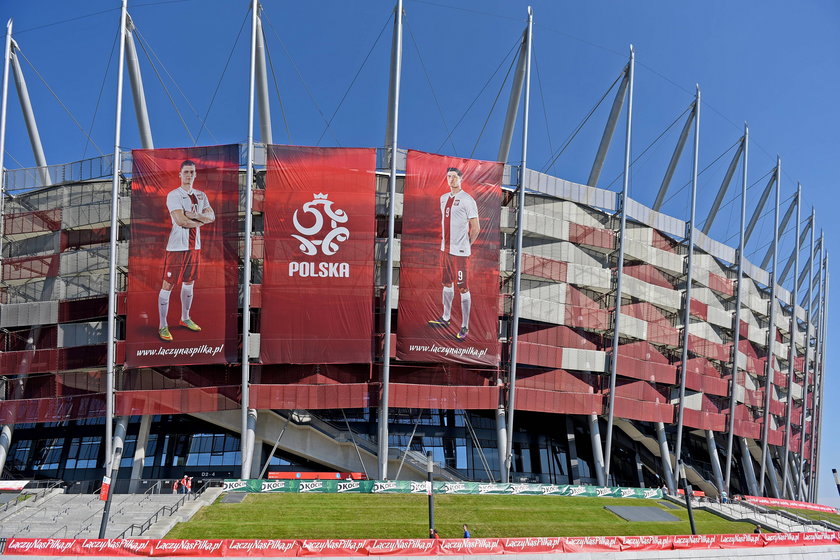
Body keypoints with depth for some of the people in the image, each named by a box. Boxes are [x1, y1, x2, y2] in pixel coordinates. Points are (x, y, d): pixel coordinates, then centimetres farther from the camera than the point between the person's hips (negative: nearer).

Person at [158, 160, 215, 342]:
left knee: (189, 282, 17)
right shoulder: (173, 195, -10)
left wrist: (194, 215, -15)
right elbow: (180, 220, -21)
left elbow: (212, 217, 1)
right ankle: (163, 326, 2)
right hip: (177, 246, -7)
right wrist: (201, 221, -7)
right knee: (167, 285, -4)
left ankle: (185, 318, 33)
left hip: (195, 246, 7)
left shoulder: (201, 195, 12)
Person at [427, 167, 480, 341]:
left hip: (460, 252, -7)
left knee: (463, 289, -3)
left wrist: (466, 244, 0)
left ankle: (465, 327, 3)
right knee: (446, 284, 17)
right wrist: (445, 240, 17)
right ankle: (446, 318, 32)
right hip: (445, 248, 8)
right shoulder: (444, 198, 12)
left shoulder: (467, 200, -11)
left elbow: (475, 228, -8)